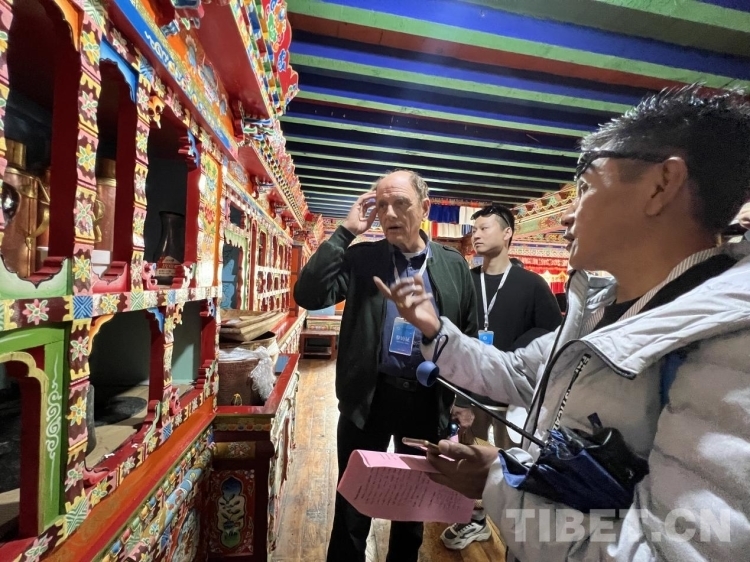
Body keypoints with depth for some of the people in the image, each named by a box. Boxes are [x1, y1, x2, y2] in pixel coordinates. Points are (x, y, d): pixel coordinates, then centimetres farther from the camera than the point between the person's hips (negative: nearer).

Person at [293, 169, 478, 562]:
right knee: (353, 503, 15)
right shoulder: (361, 257, -3)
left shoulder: (454, 265, 0)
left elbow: (468, 336, 7)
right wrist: (346, 231, -17)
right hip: (368, 396, -1)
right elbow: (308, 296, -17)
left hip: (428, 400, 2)